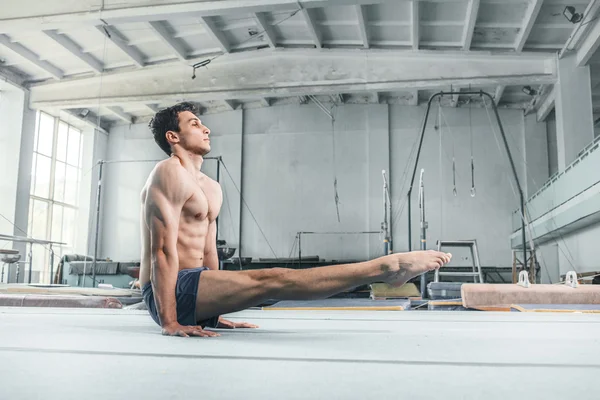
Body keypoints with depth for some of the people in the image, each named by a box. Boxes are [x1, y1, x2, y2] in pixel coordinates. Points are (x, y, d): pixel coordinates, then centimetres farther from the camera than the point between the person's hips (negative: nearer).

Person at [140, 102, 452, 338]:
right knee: (270, 281, -20)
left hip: (192, 285, 9)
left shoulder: (212, 189, 18)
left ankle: (386, 268, -5)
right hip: (172, 290, -9)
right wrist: (169, 323, -24)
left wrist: (215, 312, 17)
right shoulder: (170, 173, -12)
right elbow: (163, 249, -19)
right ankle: (387, 267, -26)